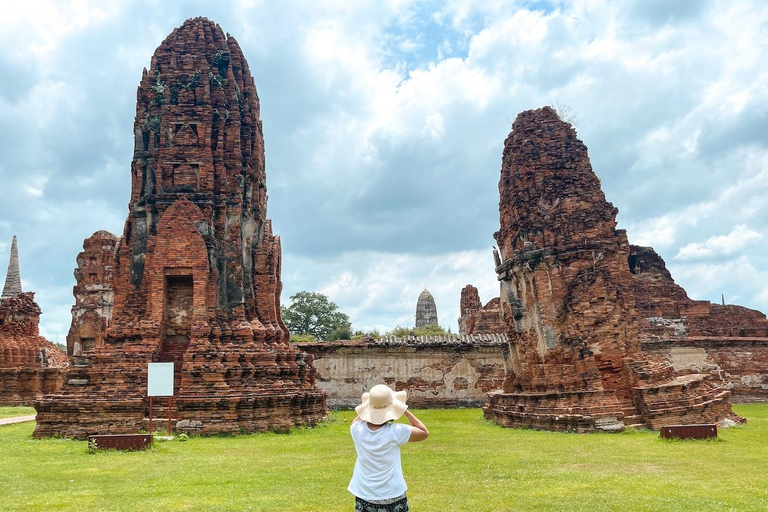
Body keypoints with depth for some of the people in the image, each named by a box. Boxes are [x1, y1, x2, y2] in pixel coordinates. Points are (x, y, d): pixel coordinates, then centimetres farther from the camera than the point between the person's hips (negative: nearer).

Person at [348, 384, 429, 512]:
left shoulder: (357, 430, -10)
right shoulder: (395, 432, -19)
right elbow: (424, 433, -3)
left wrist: (371, 408, 9)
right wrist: (405, 411, -3)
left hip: (364, 497, 3)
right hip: (393, 497, -3)